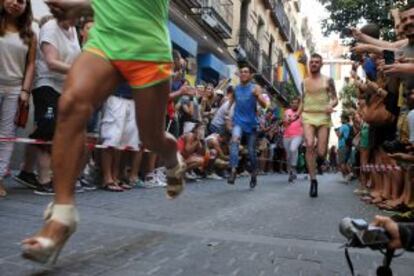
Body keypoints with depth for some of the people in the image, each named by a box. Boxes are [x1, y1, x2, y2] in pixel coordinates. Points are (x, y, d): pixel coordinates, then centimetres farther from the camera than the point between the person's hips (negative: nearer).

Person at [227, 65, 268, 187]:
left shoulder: (255, 88, -1)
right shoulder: (235, 89, 6)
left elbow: (264, 105, -10)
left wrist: (257, 95, -27)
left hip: (251, 123, -1)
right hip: (238, 121, 1)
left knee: (251, 151, 6)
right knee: (234, 141, -29)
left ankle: (253, 176, 25)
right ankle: (233, 170, -36)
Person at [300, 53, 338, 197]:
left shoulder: (328, 80, 6)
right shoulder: (304, 82, 14)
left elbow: (335, 99, 5)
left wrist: (331, 105, -17)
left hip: (323, 117, -1)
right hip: (308, 117, 1)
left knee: (321, 153, -7)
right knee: (309, 145, -22)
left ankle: (318, 155, 35)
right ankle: (313, 180, -14)